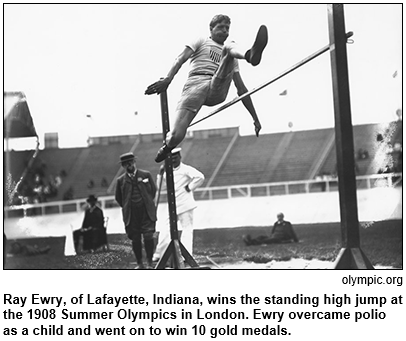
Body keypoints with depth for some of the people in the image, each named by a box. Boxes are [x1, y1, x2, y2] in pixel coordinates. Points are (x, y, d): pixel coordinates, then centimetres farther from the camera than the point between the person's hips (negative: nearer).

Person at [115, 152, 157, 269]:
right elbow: (118, 198, 15)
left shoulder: (146, 175, 3)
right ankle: (139, 264, 16)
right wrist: (127, 208, 12)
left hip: (147, 212, -1)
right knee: (135, 239, 4)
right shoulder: (121, 180, 3)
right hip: (131, 215, 1)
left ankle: (149, 263, 2)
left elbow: (153, 190, 14)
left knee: (148, 237, -10)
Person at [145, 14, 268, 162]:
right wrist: (168, 79, -14)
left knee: (230, 47, -15)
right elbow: (181, 59, 7)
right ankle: (168, 144, 18)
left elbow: (241, 89, 30)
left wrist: (255, 117, 23)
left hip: (218, 90, 2)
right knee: (176, 136, -19)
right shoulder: (202, 42, 25)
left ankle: (249, 55, -52)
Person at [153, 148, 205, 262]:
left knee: (187, 230, -3)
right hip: (173, 207, 7)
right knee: (166, 231, 7)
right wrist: (161, 174, 3)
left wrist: (190, 187, -16)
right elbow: (160, 187, 16)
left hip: (185, 205, -7)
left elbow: (200, 177, -23)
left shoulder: (186, 169, -8)